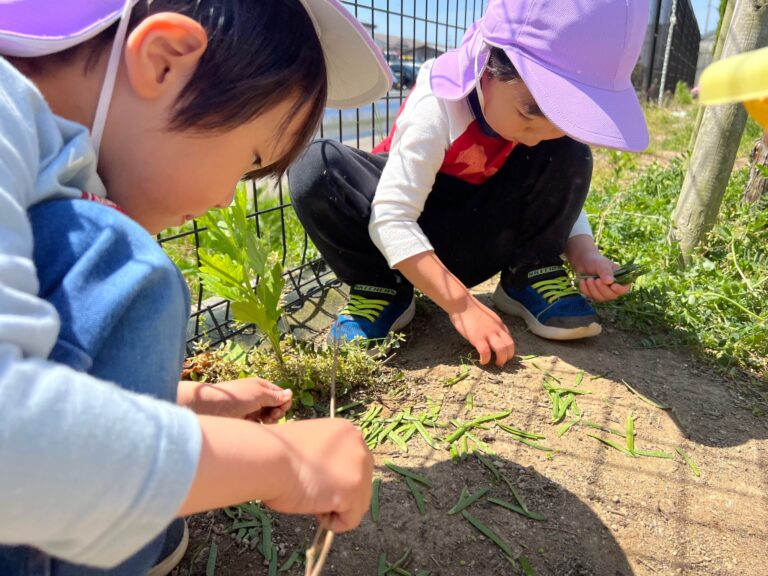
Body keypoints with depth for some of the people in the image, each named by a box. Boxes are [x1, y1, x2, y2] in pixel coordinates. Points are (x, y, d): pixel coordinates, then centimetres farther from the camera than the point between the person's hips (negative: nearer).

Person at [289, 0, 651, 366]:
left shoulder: (550, 107, -13)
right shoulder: (436, 107, -29)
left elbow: (560, 197, -2)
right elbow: (391, 220, -34)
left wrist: (584, 253, -23)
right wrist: (461, 305, -38)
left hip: (476, 243, 3)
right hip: (413, 239, -3)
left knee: (567, 157, -19)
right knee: (314, 170, -30)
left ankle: (529, 276, -6)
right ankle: (382, 290, -15)